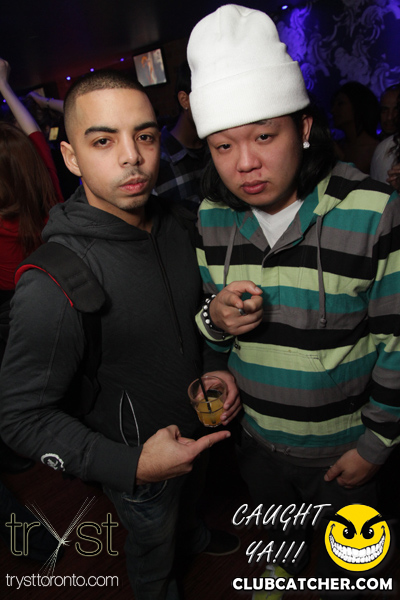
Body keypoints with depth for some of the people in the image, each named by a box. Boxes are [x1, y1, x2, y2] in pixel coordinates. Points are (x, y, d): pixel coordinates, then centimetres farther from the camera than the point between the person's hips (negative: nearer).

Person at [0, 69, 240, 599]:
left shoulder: (175, 225, -11)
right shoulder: (52, 286, -34)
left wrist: (217, 366, -11)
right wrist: (132, 466, -30)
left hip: (201, 429, 6)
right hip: (136, 464, -6)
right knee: (155, 546, 26)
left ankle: (196, 538, 71)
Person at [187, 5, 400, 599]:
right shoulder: (211, 216, -10)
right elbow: (208, 321, 1)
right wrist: (215, 319, -23)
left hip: (342, 448, -3)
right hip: (256, 436, 4)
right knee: (274, 521, 33)